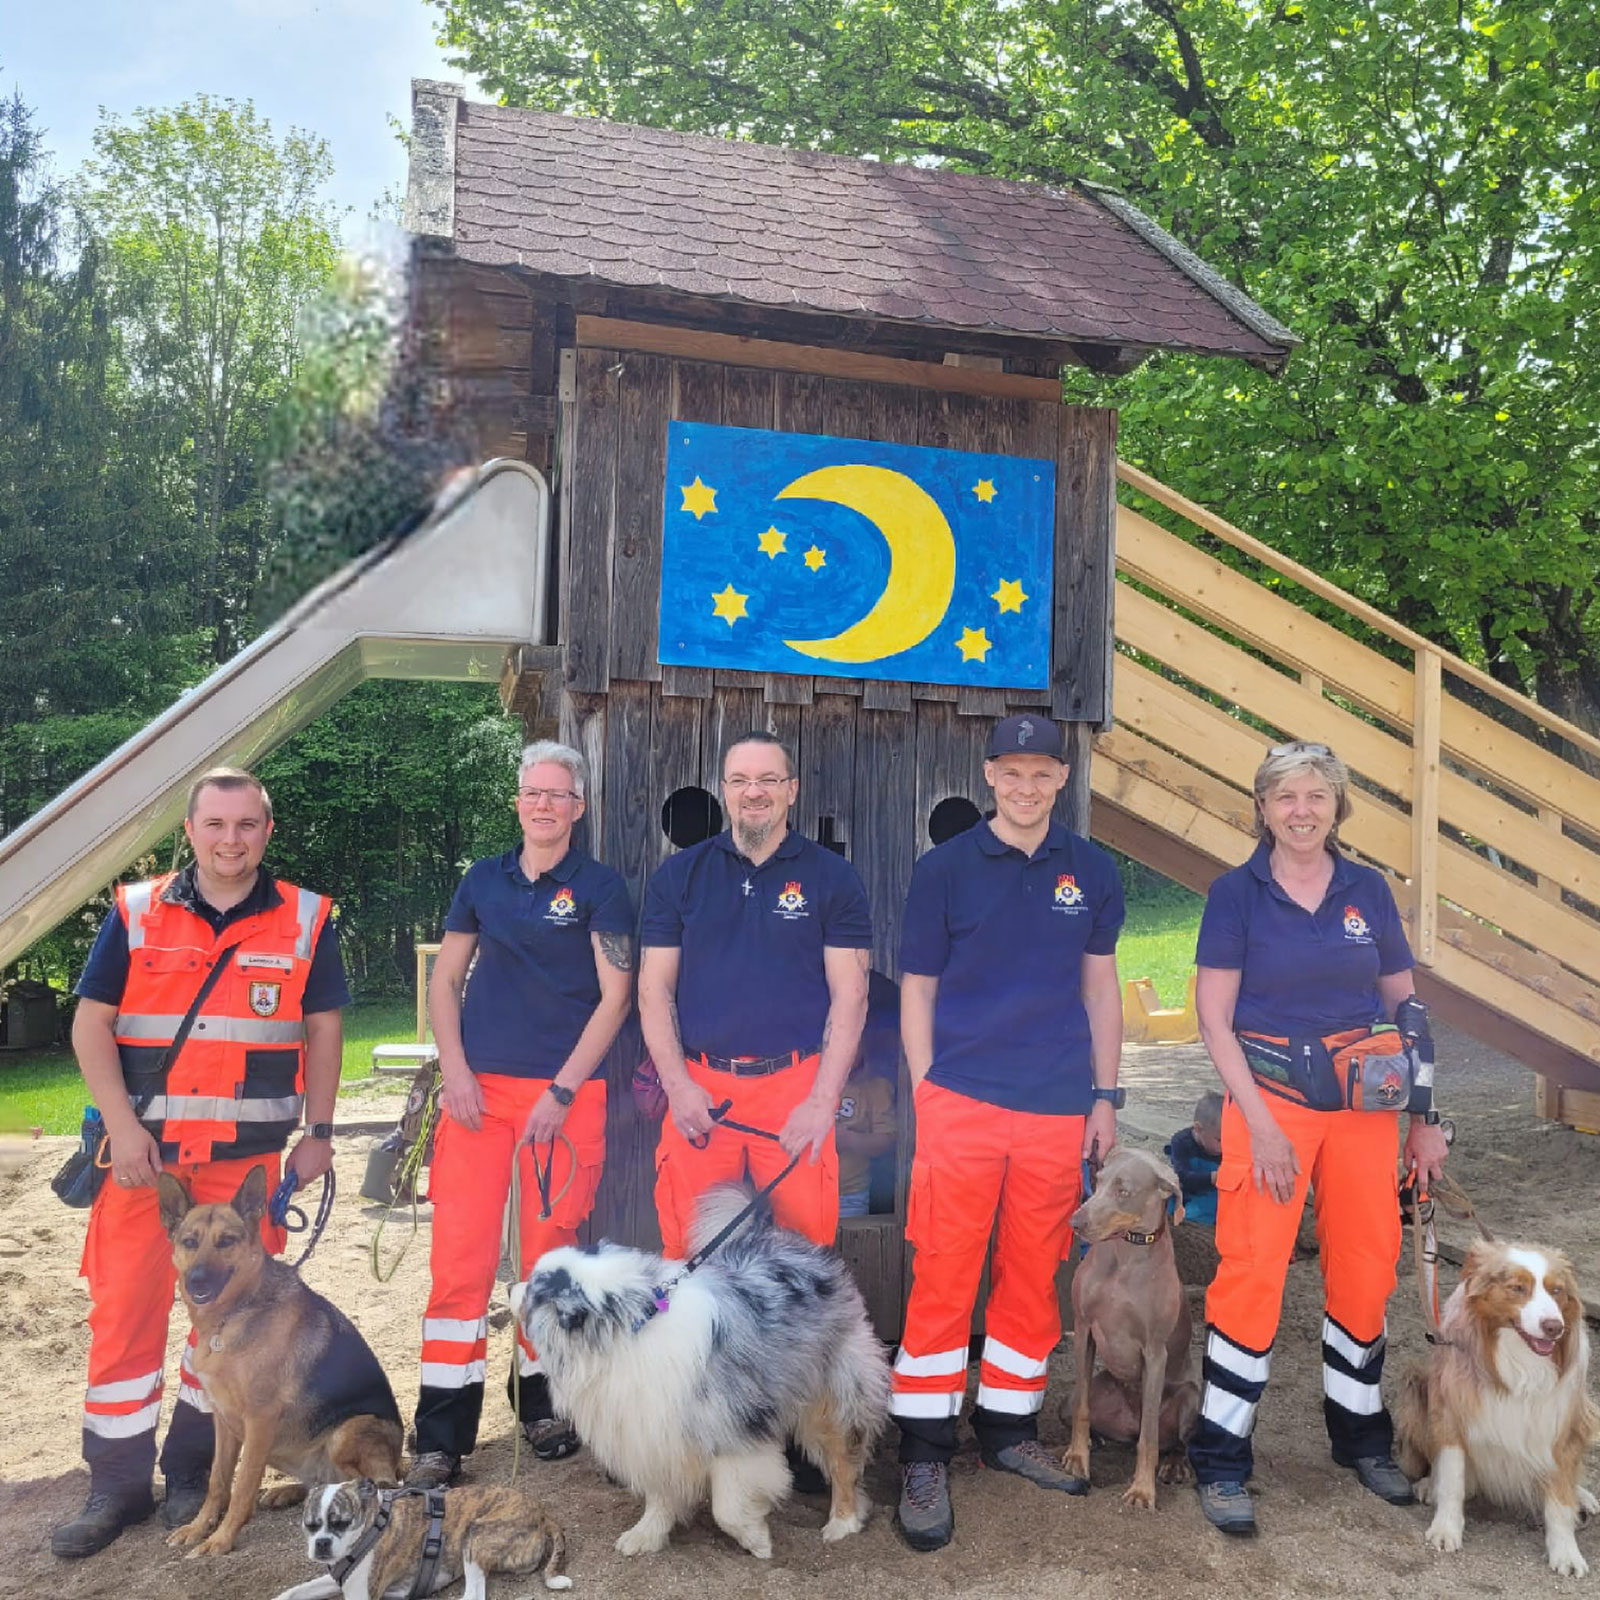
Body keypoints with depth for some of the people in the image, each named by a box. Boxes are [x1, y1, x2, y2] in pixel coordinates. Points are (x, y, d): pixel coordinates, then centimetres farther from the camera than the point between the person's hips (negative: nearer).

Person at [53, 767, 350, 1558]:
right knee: (124, 1309, 3)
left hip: (248, 1154, 0)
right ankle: (117, 1483, 18)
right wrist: (122, 1126, -9)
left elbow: (323, 1029, 7)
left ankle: (192, 1469, 26)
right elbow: (90, 1024, 1)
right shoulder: (137, 913, 2)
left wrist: (320, 1131, 3)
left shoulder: (305, 920, 2)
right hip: (145, 1149, 0)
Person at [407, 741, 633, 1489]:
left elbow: (615, 996, -5)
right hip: (477, 1088, 3)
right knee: (459, 1252, -1)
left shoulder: (599, 886, 0)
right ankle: (440, 1436, 7)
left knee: (550, 1252, 5)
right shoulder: (484, 879, 11)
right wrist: (454, 1069, 0)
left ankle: (541, 1401, 26)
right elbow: (445, 979, 13)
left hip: (564, 1093, -2)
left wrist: (561, 1091, -10)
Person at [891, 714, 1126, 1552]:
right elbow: (917, 989, 2)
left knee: (1034, 1278, 12)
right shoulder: (944, 868, 0)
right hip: (961, 1103, -3)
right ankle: (924, 1458, 11)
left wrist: (1105, 1096, 10)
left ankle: (1010, 1428, 30)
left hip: (1057, 1111, 3)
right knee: (943, 1277, -1)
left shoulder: (1091, 871, 7)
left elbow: (1099, 984, 13)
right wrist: (927, 1092, -3)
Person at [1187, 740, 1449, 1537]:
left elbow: (1403, 1008, 10)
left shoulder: (1368, 891, 6)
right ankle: (1220, 1460, 7)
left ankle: (1359, 1433, 32)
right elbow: (1214, 1016, -6)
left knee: (1366, 1268, 10)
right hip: (1270, 1096, -3)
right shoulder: (1236, 893, -4)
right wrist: (1259, 1122, -12)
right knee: (1252, 1270, -6)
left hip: (1364, 1102, 4)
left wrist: (1425, 1119, 7)